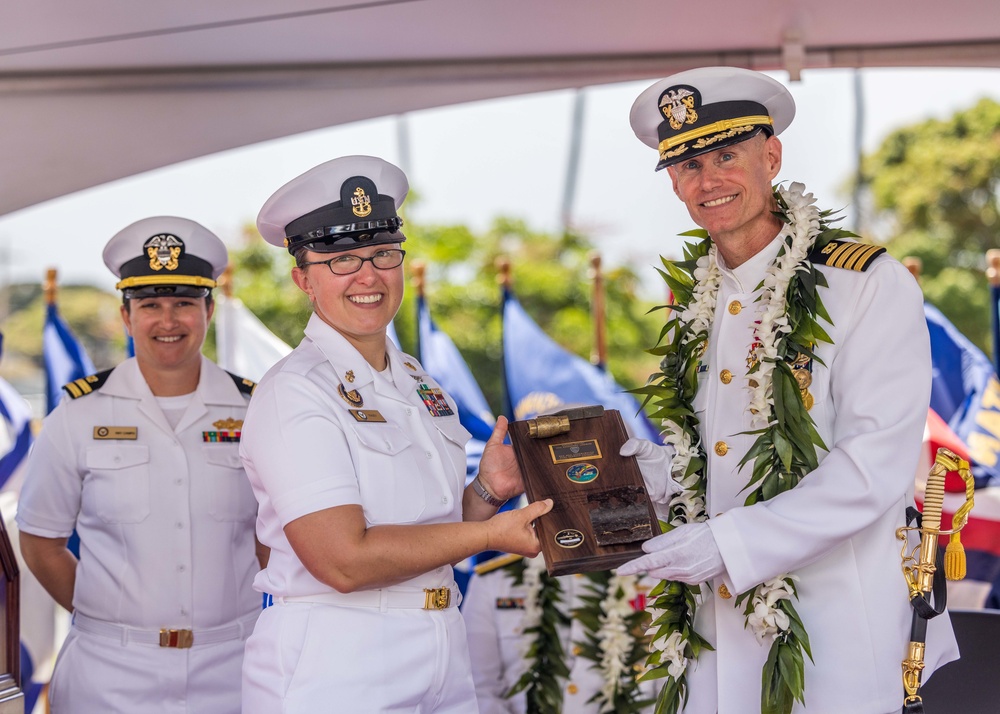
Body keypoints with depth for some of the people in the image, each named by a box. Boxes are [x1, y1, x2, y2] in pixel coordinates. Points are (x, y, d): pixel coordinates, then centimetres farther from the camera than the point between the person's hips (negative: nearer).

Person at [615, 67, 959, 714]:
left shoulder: (873, 286, -10)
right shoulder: (697, 302, 10)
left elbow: (875, 465, -18)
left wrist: (729, 543, -23)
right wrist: (661, 471, -3)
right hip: (724, 623, 6)